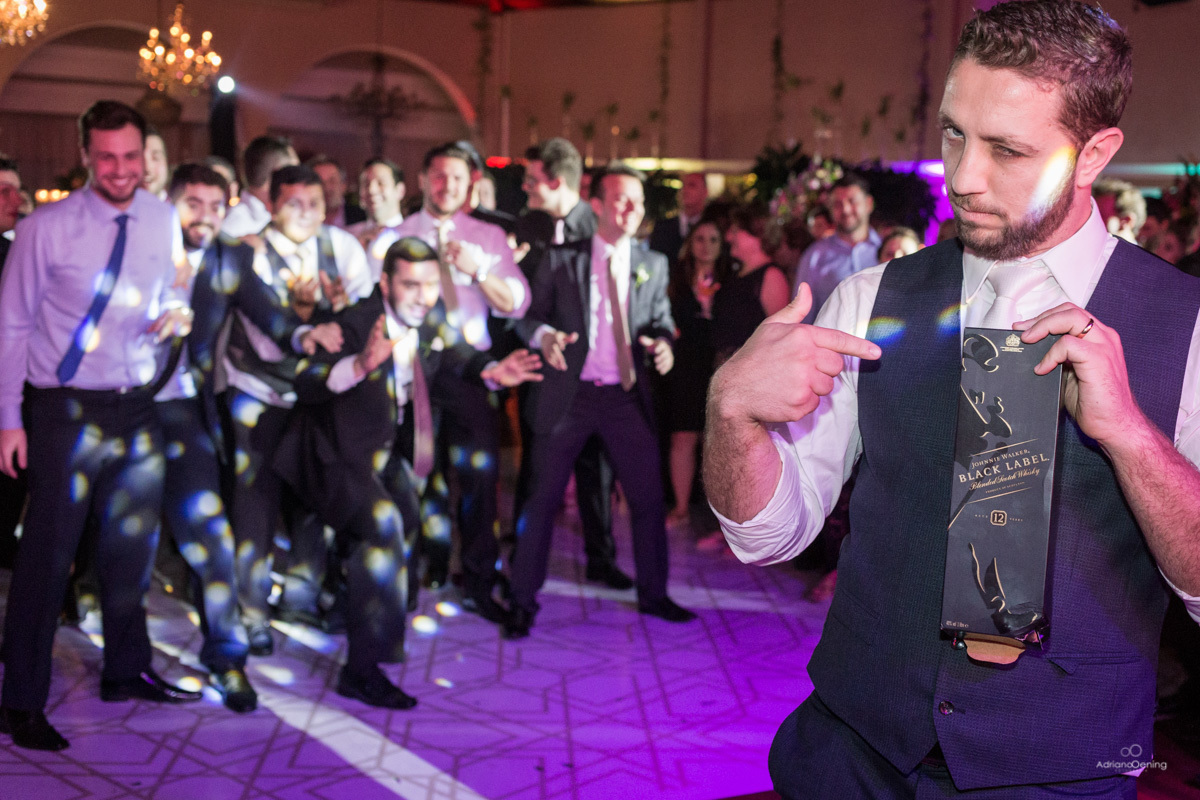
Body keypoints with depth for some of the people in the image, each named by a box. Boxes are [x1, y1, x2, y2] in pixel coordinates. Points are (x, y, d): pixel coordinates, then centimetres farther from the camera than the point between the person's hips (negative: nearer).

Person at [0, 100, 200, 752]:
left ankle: (127, 671, 35)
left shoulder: (164, 222, 3)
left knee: (132, 545, 16)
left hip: (137, 405, 5)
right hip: (65, 411, -5)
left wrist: (178, 311, -8)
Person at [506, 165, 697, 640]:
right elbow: (531, 314, 1)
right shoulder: (560, 259, 1)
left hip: (627, 397, 3)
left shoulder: (654, 264, 9)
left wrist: (662, 341, -11)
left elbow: (661, 318, 11)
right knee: (543, 499, 2)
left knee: (648, 498, 7)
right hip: (569, 395, -3)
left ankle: (653, 595, 25)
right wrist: (544, 335, -20)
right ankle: (522, 601, 14)